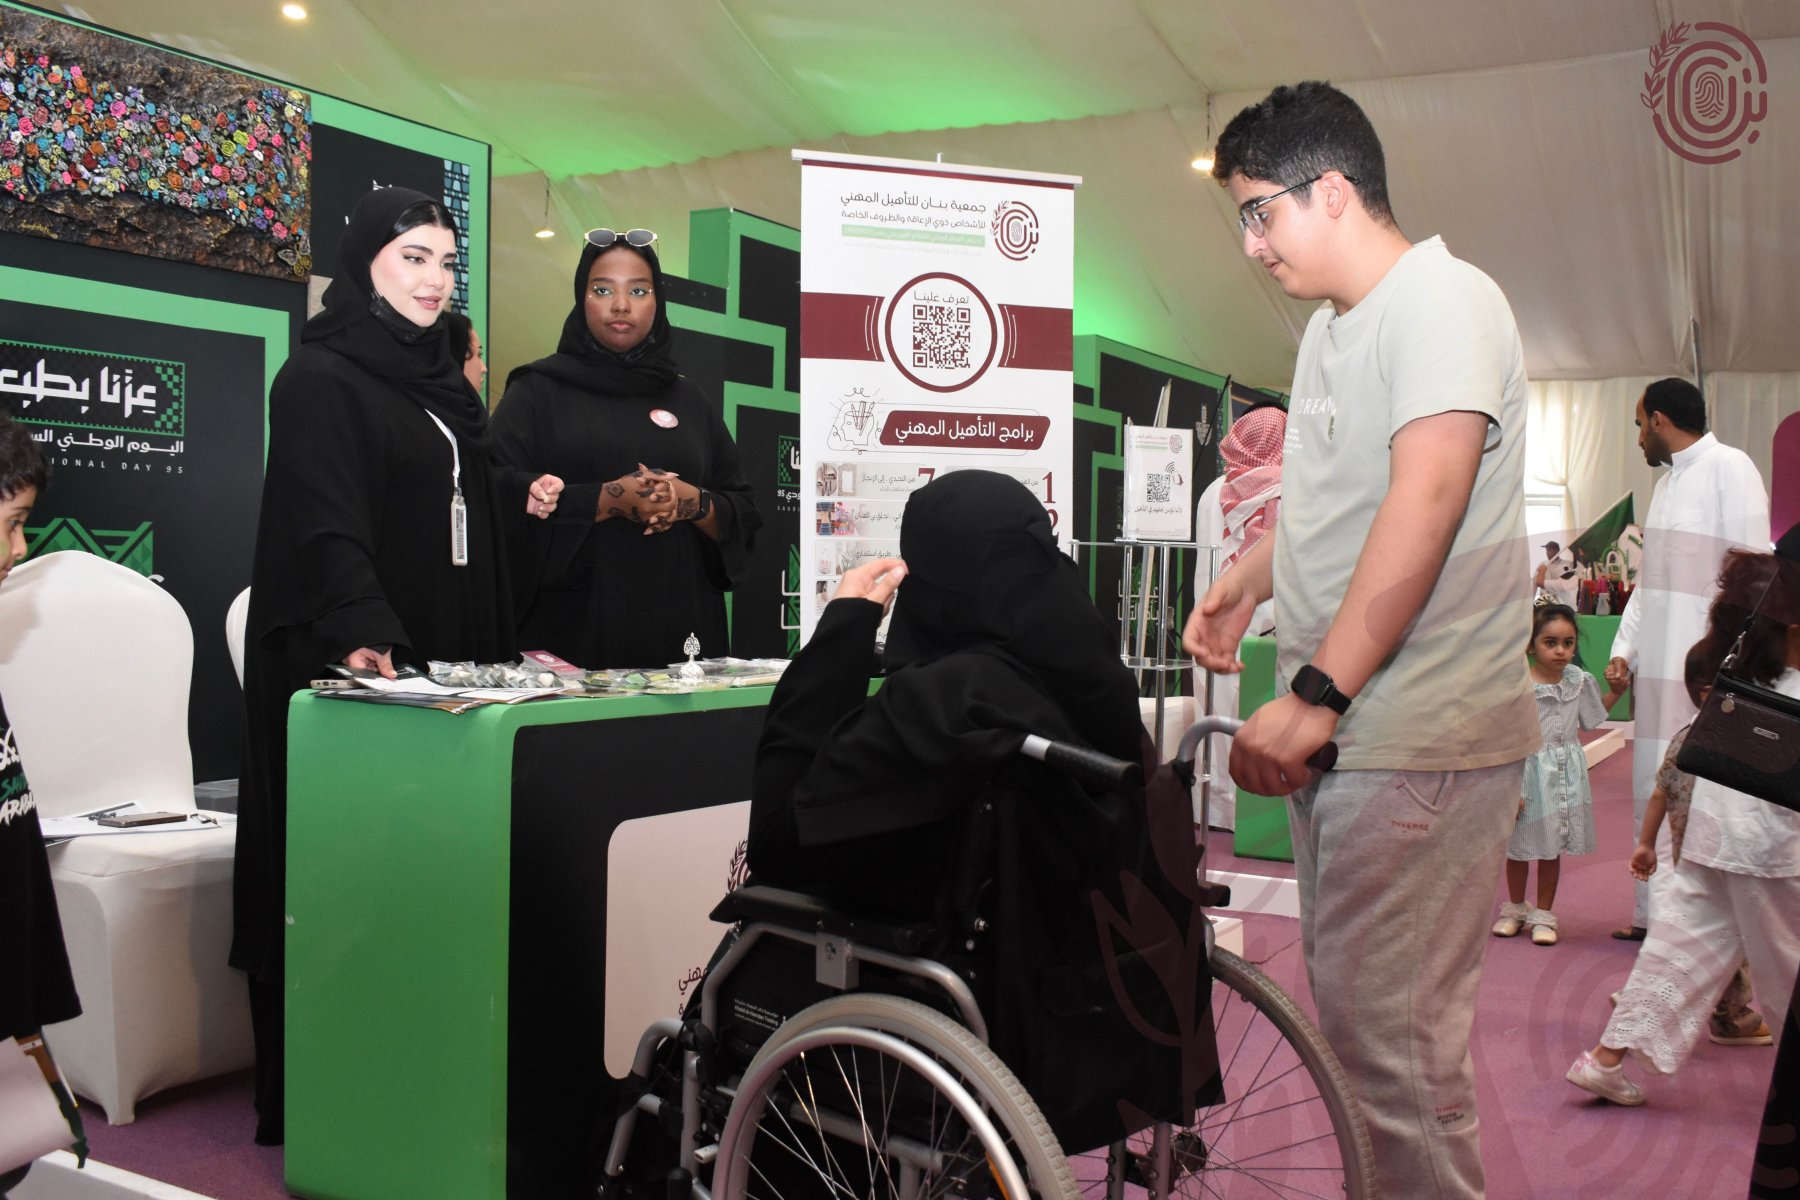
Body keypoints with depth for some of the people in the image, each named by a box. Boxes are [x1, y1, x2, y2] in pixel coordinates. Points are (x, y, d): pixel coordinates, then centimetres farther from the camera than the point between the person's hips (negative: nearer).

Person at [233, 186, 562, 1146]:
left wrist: (517, 493, 11)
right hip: (350, 668, -7)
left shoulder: (436, 377, 18)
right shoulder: (321, 378, -7)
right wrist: (361, 633, -36)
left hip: (442, 660, 8)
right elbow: (328, 523, -22)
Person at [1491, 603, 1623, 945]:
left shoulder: (1577, 680, -1)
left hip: (1565, 775, 4)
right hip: (1529, 772, -3)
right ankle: (1515, 908, 31)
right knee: (1520, 845, 11)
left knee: (1553, 847, 12)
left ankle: (1543, 914, 25)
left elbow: (1592, 717, 18)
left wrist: (1617, 690, 5)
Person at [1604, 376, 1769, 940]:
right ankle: (1654, 913, 20)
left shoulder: (1730, 468, -8)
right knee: (1652, 795, 12)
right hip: (1658, 669, 9)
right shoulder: (1667, 482, 18)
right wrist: (1624, 648, 12)